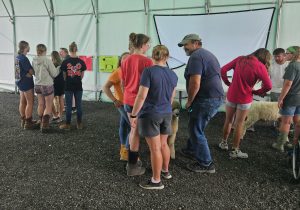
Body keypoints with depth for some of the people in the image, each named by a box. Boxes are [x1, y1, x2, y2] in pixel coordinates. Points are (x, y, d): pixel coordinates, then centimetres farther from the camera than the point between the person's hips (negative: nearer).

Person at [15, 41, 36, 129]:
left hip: (19, 81, 9)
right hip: (26, 83, -9)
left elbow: (20, 70, 10)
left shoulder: (17, 57, 9)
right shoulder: (23, 58, -20)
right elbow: (31, 72, -19)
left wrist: (27, 74, -4)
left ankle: (23, 121, 25)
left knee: (22, 102, 15)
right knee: (30, 102, -2)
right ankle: (28, 123, 2)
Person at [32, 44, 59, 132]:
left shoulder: (34, 61, 0)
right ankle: (44, 124, -1)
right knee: (48, 106, 4)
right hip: (47, 85, -6)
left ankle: (42, 123, 26)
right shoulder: (47, 60, -17)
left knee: (41, 105, 16)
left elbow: (35, 72, 8)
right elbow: (54, 74, -11)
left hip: (37, 85, 6)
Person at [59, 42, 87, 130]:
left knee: (69, 106, 5)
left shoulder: (65, 62, -7)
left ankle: (68, 125, 12)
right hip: (78, 86, 1)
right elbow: (82, 75, 3)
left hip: (68, 86, -1)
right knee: (79, 105, 8)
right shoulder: (81, 62, -3)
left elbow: (64, 75, 1)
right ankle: (79, 124, 16)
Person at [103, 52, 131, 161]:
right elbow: (105, 87, -17)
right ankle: (126, 152, -2)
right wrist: (115, 100, -21)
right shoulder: (117, 72, -15)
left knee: (124, 124, 18)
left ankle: (123, 148, 34)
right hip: (123, 103, -8)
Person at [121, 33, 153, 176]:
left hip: (128, 100, 7)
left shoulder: (125, 61, 5)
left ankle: (132, 160, 30)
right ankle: (132, 166, 13)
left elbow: (123, 83, 12)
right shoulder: (147, 61, -15)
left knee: (133, 129, 19)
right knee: (136, 132, 3)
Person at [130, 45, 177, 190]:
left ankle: (156, 181, 14)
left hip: (150, 114, -6)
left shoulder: (149, 71, -15)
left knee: (155, 148, 2)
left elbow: (141, 96, -19)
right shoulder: (173, 75, 4)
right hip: (166, 114, 6)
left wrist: (133, 115, -10)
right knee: (163, 144, 21)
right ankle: (165, 171, 38)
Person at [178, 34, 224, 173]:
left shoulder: (196, 56, -13)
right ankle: (191, 150, 40)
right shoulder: (208, 54, 19)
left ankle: (206, 164, 9)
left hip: (207, 100, -10)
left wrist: (189, 101, -9)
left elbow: (195, 83, -23)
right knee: (196, 126, 24)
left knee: (196, 130, 0)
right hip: (216, 97, 10)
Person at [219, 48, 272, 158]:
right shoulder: (260, 66, -12)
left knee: (228, 120, 19)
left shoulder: (240, 59, 0)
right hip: (245, 99, -4)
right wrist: (256, 92, -1)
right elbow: (268, 86, -15)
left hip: (231, 96, 4)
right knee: (239, 124, 7)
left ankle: (224, 143, 32)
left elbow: (223, 70, -2)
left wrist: (228, 83, 6)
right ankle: (235, 150, 16)